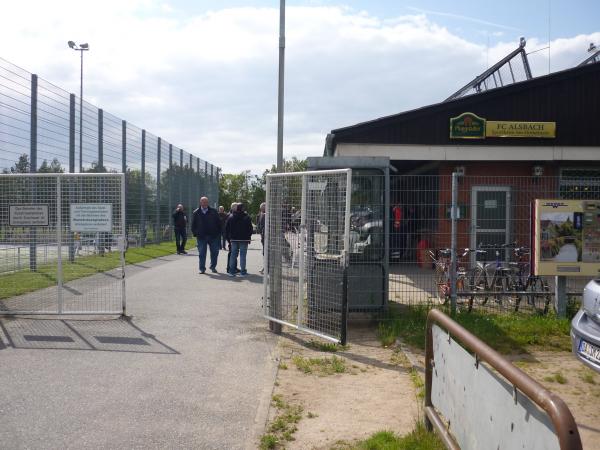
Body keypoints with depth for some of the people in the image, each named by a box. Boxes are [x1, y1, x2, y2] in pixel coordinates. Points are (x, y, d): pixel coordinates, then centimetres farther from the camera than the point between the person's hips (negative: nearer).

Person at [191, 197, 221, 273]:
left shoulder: (213, 212, 5)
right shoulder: (196, 213, 5)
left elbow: (218, 223, 8)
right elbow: (193, 225, 9)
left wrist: (218, 232, 0)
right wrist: (195, 234, 0)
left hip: (213, 236, 1)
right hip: (201, 236, 0)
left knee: (214, 252, 4)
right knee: (202, 253, 2)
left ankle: (213, 267, 20)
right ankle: (202, 268, 10)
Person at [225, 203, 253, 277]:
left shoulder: (231, 217, 4)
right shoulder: (247, 217, -4)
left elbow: (226, 229, 6)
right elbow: (250, 229, -4)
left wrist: (228, 238, 12)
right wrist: (249, 238, 4)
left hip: (234, 239, 3)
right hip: (244, 240, -2)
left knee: (233, 255, 8)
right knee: (243, 255, 1)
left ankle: (231, 271, 7)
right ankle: (243, 272, 0)